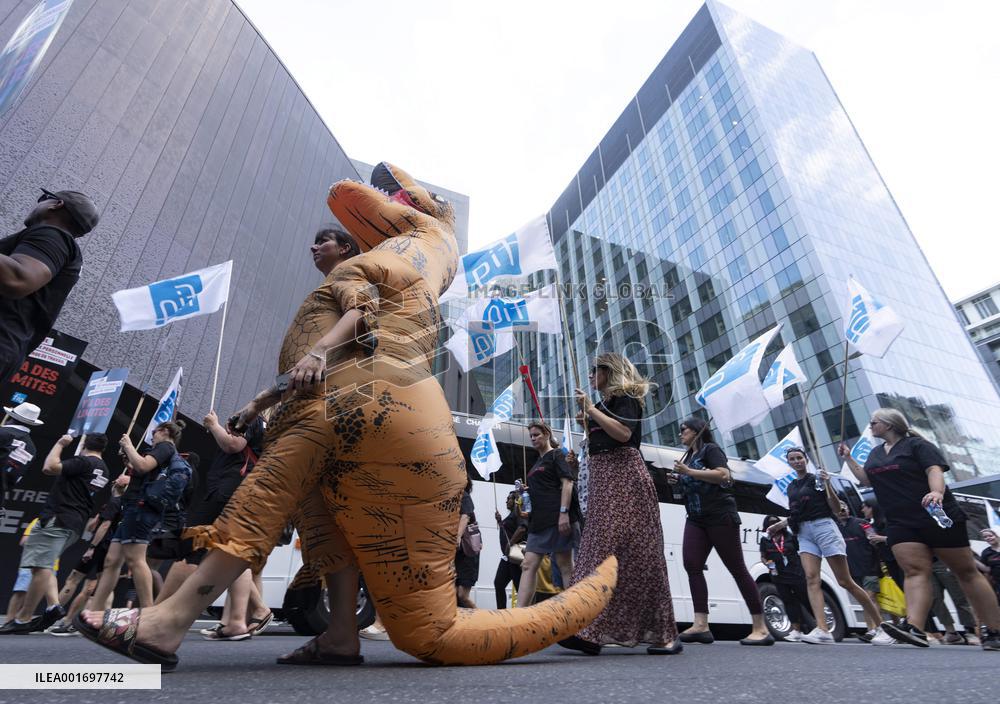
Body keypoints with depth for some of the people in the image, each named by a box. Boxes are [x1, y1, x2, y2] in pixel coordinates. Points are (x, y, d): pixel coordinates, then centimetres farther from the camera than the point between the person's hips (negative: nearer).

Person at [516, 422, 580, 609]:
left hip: (557, 517, -8)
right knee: (528, 564, -1)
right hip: (539, 520, 8)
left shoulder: (556, 455, 0)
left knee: (564, 564, -4)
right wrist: (526, 491, 11)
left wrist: (564, 513, -21)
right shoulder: (537, 463, 23)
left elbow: (567, 483, -12)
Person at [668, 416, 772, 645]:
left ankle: (761, 628, 6)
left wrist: (688, 472, -20)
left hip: (720, 516, -7)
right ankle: (701, 625, -12)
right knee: (692, 565, -9)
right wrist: (678, 480, 10)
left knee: (737, 569, -2)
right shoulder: (688, 456, 21)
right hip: (696, 519, 7)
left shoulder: (711, 449, -3)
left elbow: (723, 475, -18)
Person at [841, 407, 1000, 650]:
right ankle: (914, 628, -24)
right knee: (915, 572, -10)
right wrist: (848, 458, 18)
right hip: (901, 523, 5)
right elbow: (867, 479, 24)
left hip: (937, 516, -5)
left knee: (966, 571, 4)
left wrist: (937, 492, -35)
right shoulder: (876, 453, 18)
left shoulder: (917, 445, -3)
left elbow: (935, 470, -17)